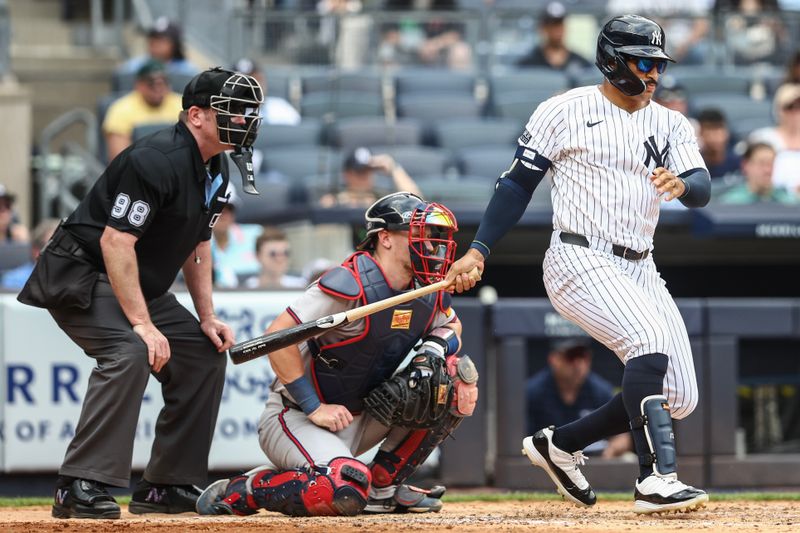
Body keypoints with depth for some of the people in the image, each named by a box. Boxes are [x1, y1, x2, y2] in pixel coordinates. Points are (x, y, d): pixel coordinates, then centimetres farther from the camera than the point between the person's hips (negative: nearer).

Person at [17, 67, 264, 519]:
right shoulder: (157, 160, -25)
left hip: (142, 287, 10)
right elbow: (116, 242, -30)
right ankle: (81, 488, -33)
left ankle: (168, 486, 11)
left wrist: (208, 317, 8)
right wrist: (143, 324, -32)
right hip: (82, 277, -10)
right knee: (130, 351, -32)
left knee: (205, 353, 6)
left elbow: (198, 243, 18)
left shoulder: (215, 170, 6)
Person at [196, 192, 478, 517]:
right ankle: (239, 491, -10)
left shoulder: (428, 293, 0)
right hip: (296, 417, -8)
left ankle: (383, 486, 2)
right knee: (346, 492, -36)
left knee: (459, 376, -5)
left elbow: (451, 326, 21)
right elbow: (277, 338, -26)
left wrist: (433, 349, -5)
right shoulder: (351, 285, -23)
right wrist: (314, 408, -24)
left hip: (360, 417, 8)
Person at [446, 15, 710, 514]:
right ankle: (656, 479, -33)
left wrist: (681, 183, -29)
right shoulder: (566, 112, -1)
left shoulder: (672, 126, 11)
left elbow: (702, 189, -4)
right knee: (652, 340, -31)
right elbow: (518, 183, 0)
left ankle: (560, 445, 19)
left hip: (640, 268, 7)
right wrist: (478, 251, -8)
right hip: (580, 262, -7)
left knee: (680, 398, 1)